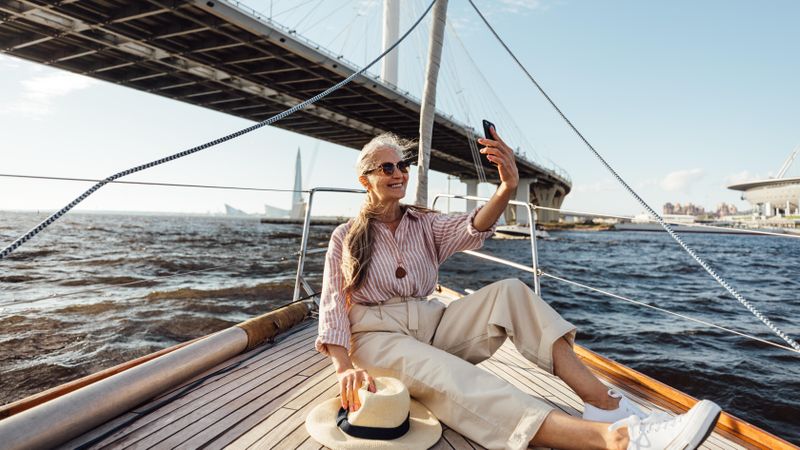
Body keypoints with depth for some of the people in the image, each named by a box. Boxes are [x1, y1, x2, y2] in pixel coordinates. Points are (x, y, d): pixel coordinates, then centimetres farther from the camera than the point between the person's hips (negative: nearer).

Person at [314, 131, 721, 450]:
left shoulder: (423, 224, 9)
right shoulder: (346, 238, 3)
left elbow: (469, 230, -13)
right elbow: (333, 305, -6)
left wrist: (507, 188, -34)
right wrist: (344, 366, -25)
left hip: (432, 324, 4)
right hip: (380, 337, -4)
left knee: (509, 291, -21)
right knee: (446, 377, -37)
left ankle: (603, 402, -28)